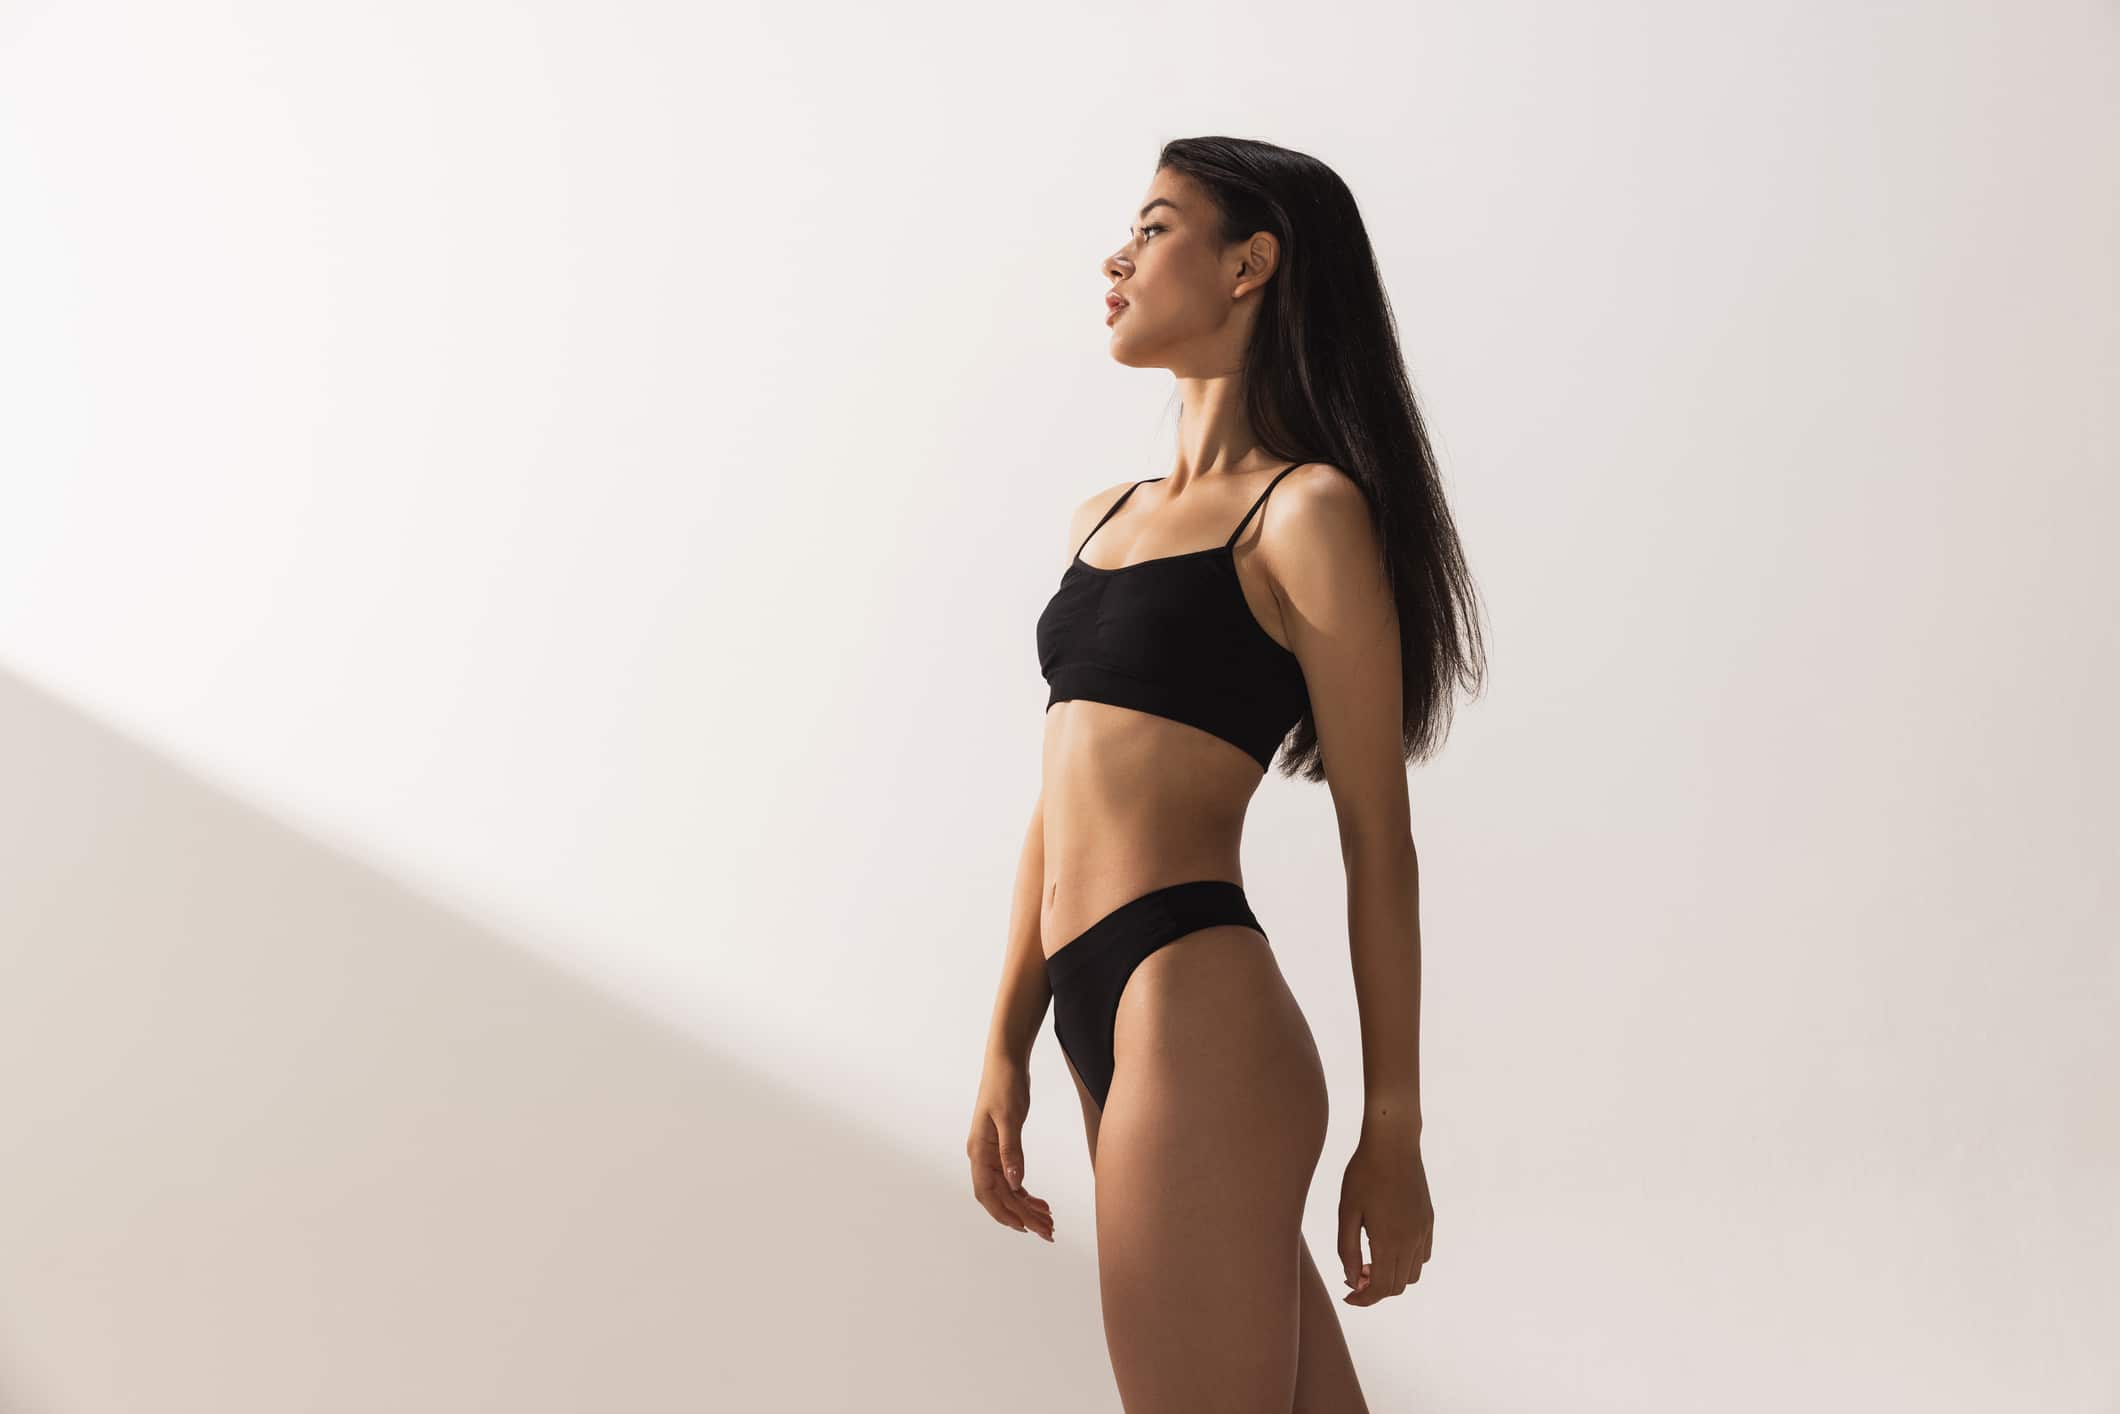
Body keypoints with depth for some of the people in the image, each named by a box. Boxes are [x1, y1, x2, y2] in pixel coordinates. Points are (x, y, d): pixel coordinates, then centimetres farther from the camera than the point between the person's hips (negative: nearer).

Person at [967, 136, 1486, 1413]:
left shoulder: (1306, 514, -4)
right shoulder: (1105, 518, 18)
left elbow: (1376, 834, -6)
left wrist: (1394, 1126, -5)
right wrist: (1008, 1049, 16)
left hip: (1200, 1019, -7)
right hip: (1105, 1024, 7)